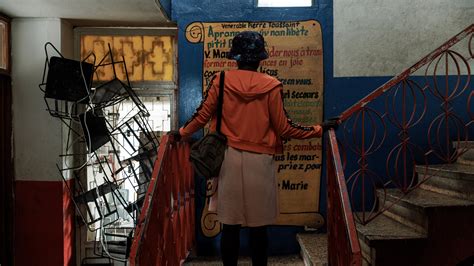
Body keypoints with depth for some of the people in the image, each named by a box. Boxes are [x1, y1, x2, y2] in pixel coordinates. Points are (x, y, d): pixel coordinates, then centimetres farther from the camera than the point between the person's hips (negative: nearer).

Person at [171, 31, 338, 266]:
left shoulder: (221, 81, -2)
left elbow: (202, 115, 3)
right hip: (259, 161, -1)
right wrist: (319, 129, 7)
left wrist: (181, 133, 22)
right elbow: (283, 128, -4)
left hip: (229, 158, 1)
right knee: (258, 226, 11)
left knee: (230, 226, 9)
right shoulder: (271, 86, -5)